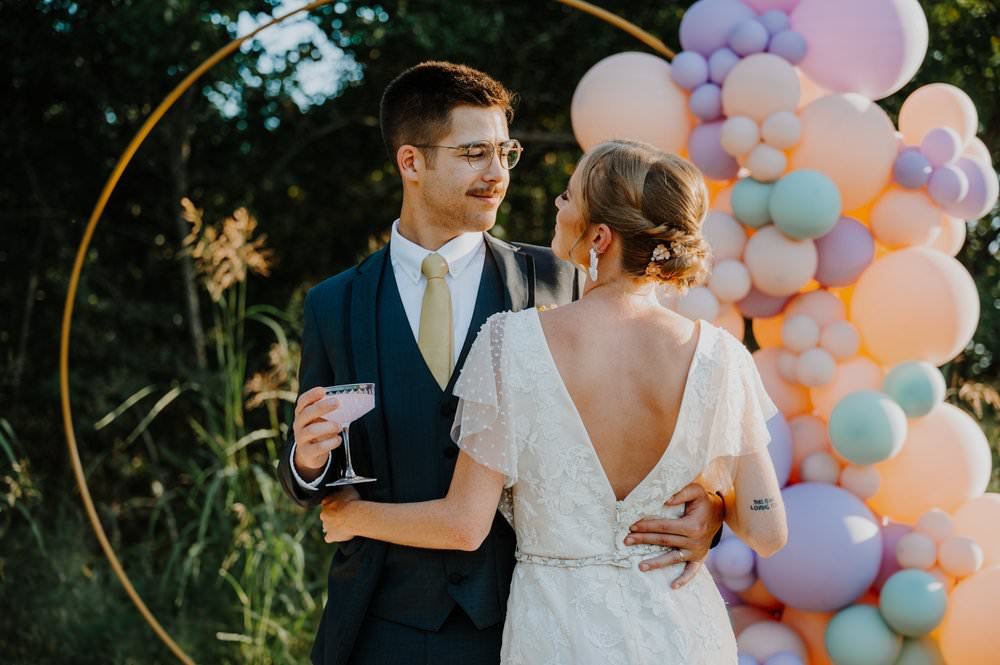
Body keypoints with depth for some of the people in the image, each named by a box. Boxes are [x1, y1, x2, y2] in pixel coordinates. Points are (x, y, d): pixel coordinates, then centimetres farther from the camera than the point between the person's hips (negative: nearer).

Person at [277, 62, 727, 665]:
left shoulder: (555, 283, 0)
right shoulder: (335, 307, 3)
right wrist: (308, 459, -15)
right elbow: (314, 480, 8)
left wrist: (704, 506, -19)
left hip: (524, 616, 0)